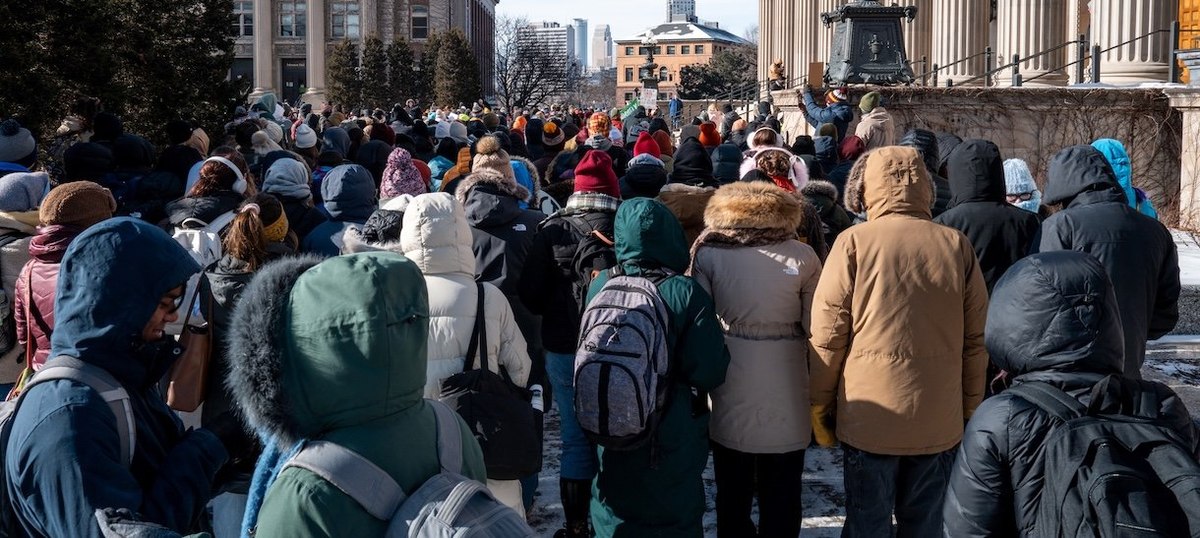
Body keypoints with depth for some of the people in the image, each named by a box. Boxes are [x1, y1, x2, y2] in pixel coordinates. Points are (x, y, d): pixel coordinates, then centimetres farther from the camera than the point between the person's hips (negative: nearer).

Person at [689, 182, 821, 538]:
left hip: (731, 388, 1)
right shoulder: (801, 256, -6)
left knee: (733, 493, 16)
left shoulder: (709, 252, -5)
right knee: (781, 496, 10)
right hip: (785, 391, -1)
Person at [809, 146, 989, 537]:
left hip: (870, 417, -2)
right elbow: (976, 340, 5)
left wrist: (820, 404, 5)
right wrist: (971, 408, 16)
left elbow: (828, 336, -7)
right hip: (939, 421, 3)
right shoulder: (957, 245, 1)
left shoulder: (854, 242, -7)